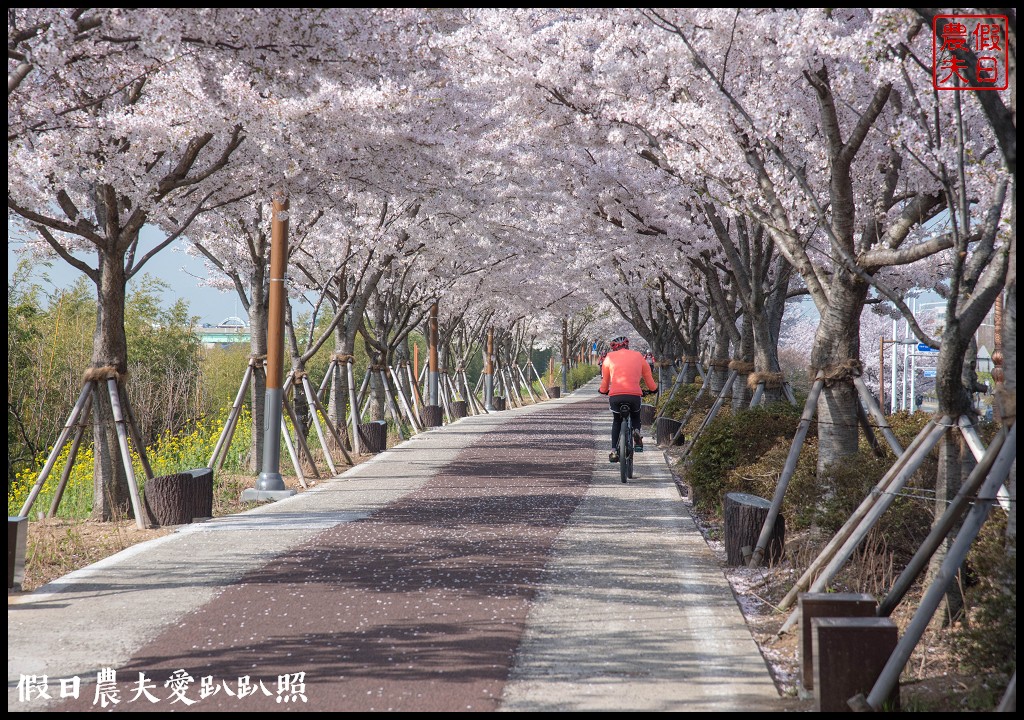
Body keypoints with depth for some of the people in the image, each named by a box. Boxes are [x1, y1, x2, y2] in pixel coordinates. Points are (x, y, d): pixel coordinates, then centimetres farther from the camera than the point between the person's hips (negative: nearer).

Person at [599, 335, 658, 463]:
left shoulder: (609, 357, 15)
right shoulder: (639, 356, 18)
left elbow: (605, 382, 19)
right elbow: (650, 383, 22)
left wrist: (603, 391, 39)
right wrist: (653, 389, 42)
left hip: (615, 396, 0)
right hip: (634, 395, 0)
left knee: (617, 421, 25)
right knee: (636, 415, 31)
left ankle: (614, 451, 13)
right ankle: (636, 431, 0)